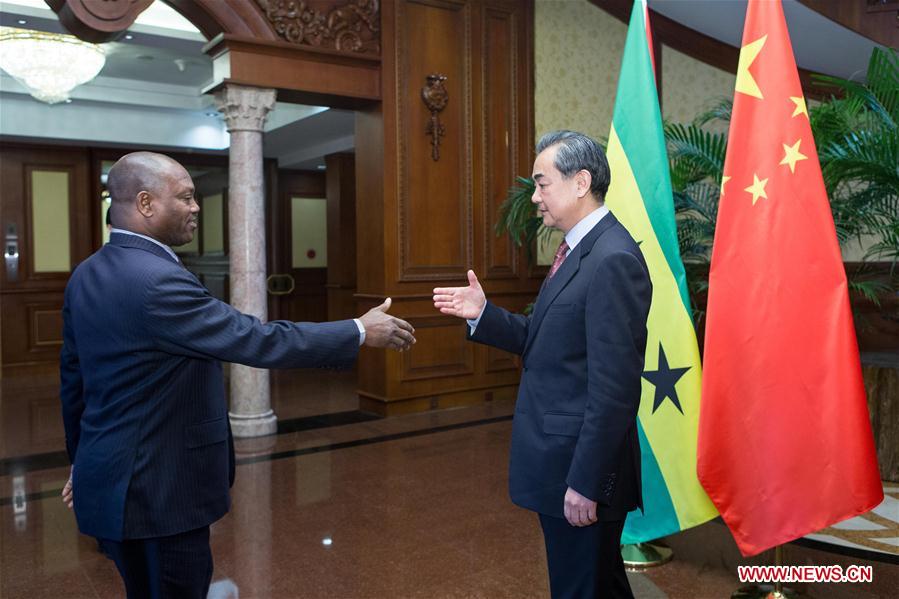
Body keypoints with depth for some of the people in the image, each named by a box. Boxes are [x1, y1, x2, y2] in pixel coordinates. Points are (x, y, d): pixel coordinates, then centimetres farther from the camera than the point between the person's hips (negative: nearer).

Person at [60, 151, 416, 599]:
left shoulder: (86, 275, 4)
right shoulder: (158, 280, -25)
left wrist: (84, 457, 25)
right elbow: (258, 341, -26)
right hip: (158, 489, -9)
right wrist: (359, 331, -17)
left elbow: (72, 377, 13)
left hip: (111, 478, 9)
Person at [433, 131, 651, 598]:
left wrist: (586, 482, -21)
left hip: (583, 465, -9)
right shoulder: (578, 250, 10)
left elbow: (614, 387, -23)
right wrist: (482, 314, 1)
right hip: (559, 459, 9)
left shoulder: (613, 261, -21)